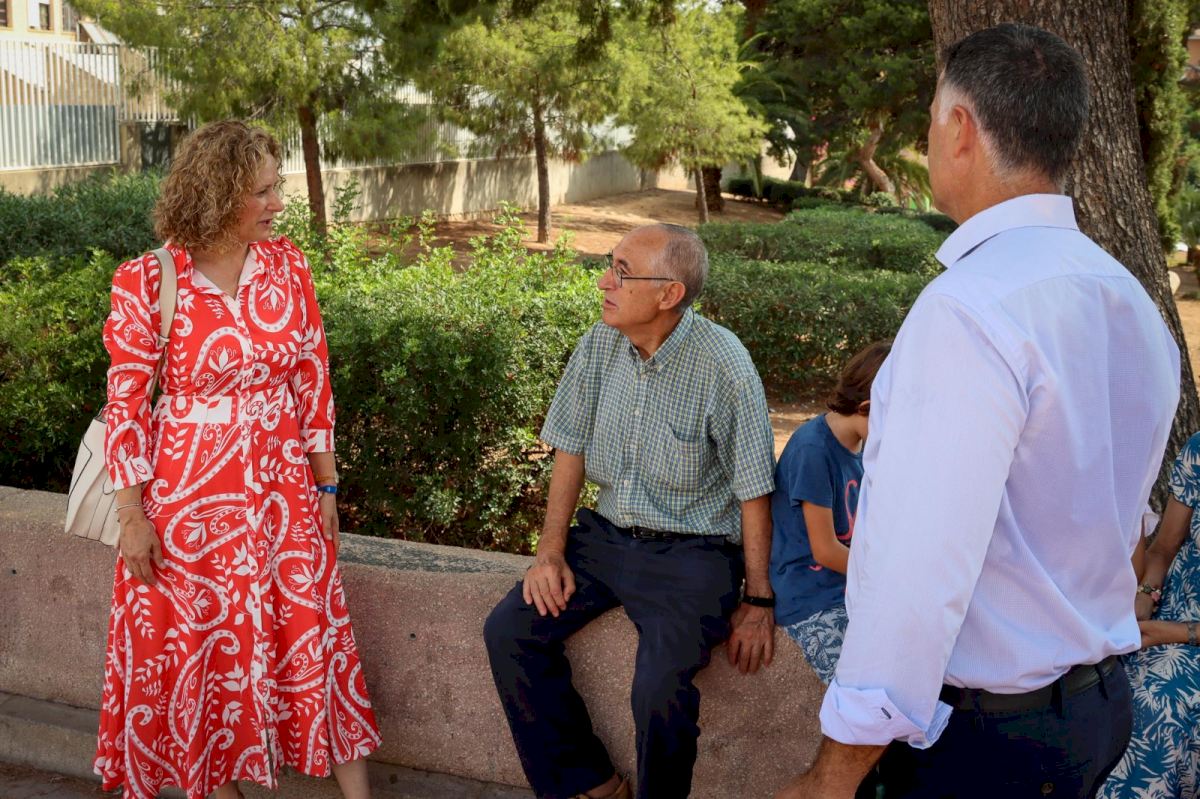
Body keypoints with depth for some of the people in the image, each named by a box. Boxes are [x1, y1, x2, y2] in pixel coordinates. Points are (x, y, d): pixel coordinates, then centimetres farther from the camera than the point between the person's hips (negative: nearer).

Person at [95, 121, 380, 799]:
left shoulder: (287, 265, -2)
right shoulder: (146, 282, -13)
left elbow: (312, 379, 3)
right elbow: (126, 403, -8)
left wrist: (325, 484, 4)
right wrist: (133, 515, -7)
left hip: (281, 483, 3)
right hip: (189, 492, -2)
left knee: (314, 636, 6)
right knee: (202, 647, 10)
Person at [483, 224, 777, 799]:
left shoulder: (725, 367, -18)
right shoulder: (600, 344, -2)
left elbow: (754, 493, -12)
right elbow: (570, 450, 7)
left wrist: (757, 601, -10)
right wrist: (551, 552, 0)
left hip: (692, 553, -6)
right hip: (606, 534, 6)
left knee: (661, 689, -27)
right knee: (508, 631, -7)